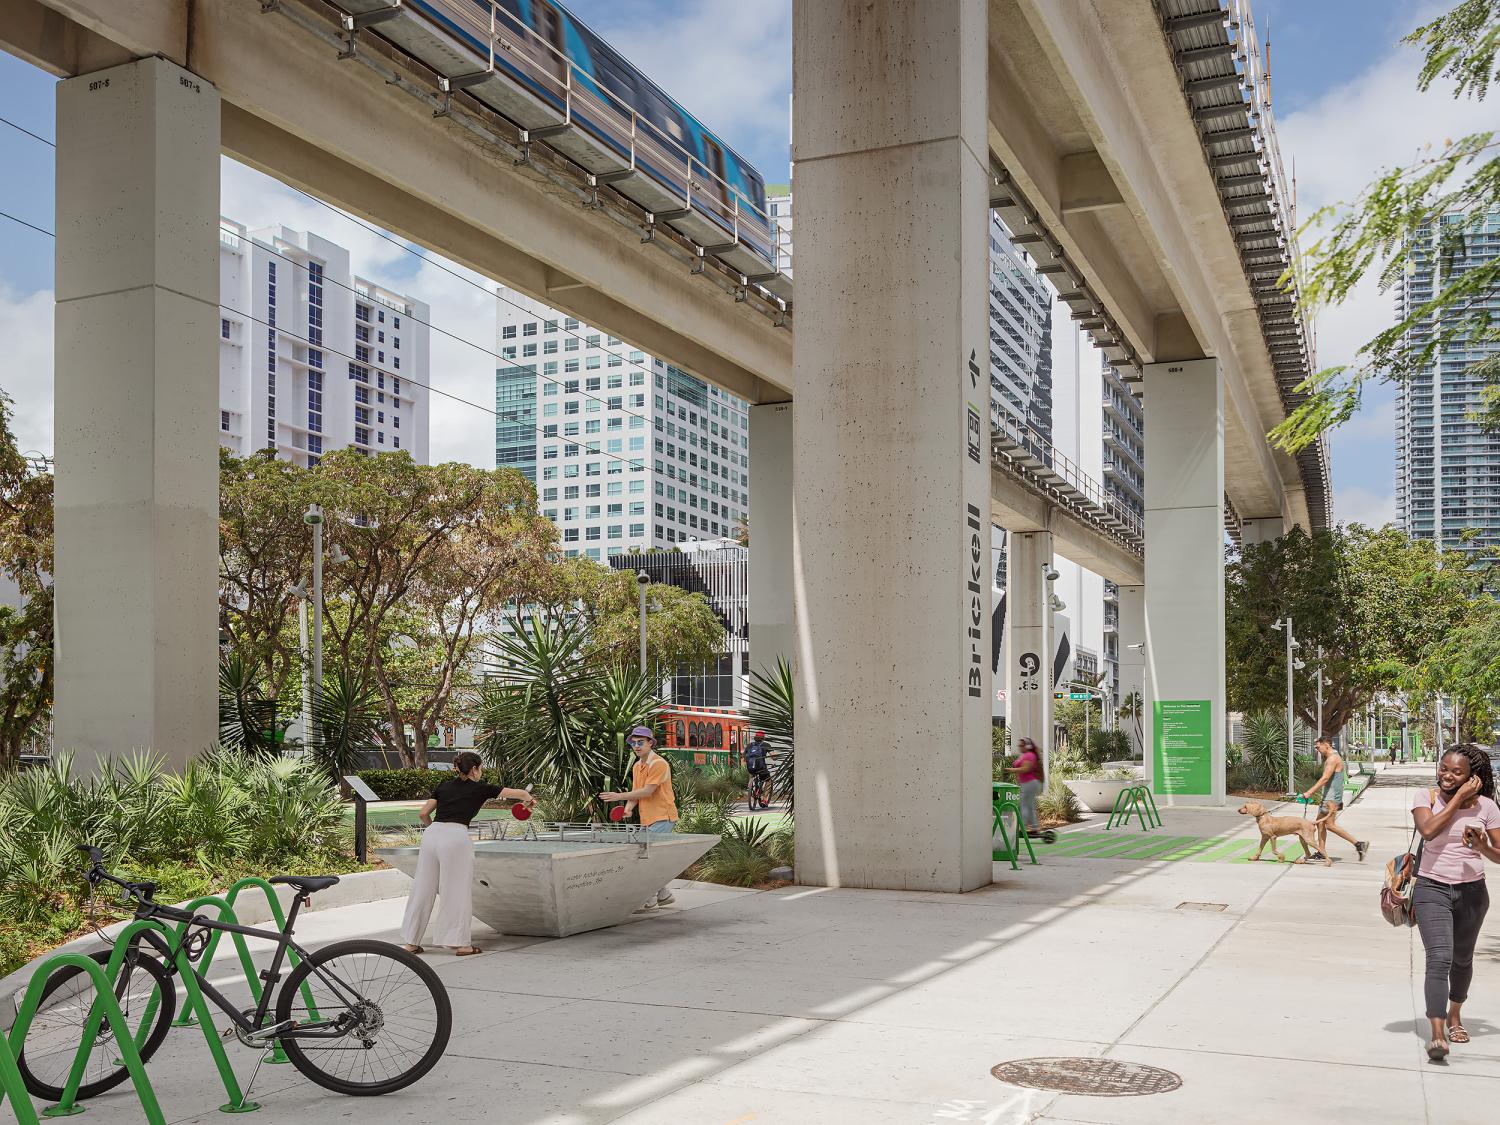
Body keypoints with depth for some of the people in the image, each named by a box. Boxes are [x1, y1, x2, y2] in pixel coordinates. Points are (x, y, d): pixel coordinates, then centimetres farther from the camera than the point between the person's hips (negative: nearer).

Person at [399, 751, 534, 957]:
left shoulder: (443, 786, 18)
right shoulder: (480, 788, 8)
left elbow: (423, 814, 12)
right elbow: (520, 793, 16)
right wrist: (529, 799, 36)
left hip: (432, 833, 5)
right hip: (456, 836, -5)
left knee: (423, 889, 11)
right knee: (458, 891, 5)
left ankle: (410, 942, 17)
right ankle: (461, 943, 10)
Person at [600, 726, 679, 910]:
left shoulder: (659, 764, -15)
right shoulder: (637, 767, 13)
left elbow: (647, 791, -20)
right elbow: (636, 792, 14)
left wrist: (619, 796, -20)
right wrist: (628, 808, -7)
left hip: (662, 819, -9)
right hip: (647, 820, 9)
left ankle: (650, 901, -6)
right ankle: (664, 894, 23)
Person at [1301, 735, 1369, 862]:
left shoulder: (1333, 758, -16)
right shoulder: (1329, 758, 17)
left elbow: (1324, 779, -22)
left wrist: (1309, 793, -22)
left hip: (1332, 797, -11)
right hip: (1328, 796, 11)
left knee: (1330, 825, -12)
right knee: (1320, 822, 11)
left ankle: (1358, 843, -11)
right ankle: (1322, 851, 13)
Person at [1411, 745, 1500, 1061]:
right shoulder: (1425, 797, -4)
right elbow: (1428, 830, -24)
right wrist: (1458, 798, -17)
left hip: (1471, 892, 2)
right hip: (1432, 889, -2)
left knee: (1462, 959, 19)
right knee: (1439, 959, -17)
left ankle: (1454, 1015, 43)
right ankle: (1437, 1033, -20)